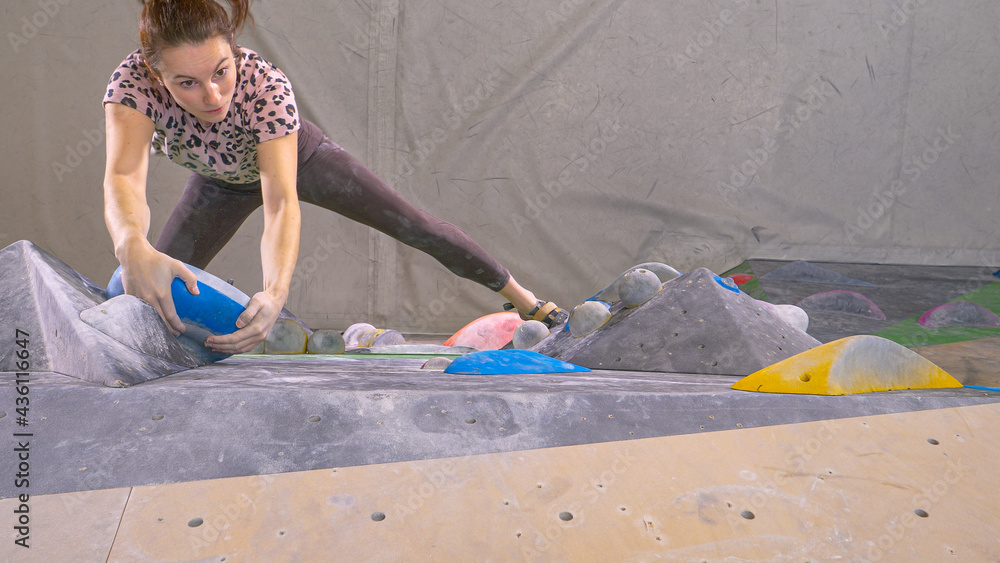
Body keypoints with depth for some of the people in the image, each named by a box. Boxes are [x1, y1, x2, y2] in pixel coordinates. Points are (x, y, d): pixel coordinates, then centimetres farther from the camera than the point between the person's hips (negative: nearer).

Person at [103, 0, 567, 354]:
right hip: (223, 182, 2)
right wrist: (132, 247, -77)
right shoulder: (133, 81, -38)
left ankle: (517, 292, 21)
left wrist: (275, 291, -69)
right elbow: (123, 179, -54)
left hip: (295, 157, -2)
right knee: (153, 293, -9)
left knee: (418, 227, -1)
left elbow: (282, 204, -51)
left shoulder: (266, 87, -42)